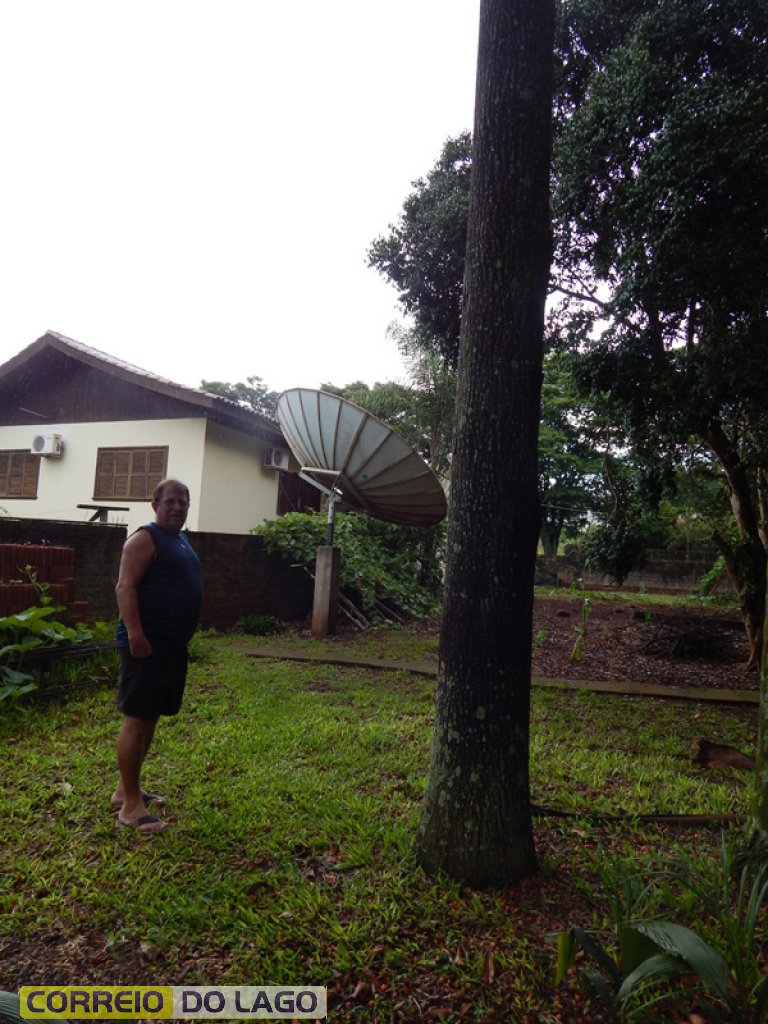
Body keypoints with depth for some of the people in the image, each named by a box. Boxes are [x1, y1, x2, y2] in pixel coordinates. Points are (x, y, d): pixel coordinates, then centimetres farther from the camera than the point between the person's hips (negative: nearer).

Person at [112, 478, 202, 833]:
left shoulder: (182, 541, 17)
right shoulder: (145, 538, -11)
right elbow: (125, 587, -19)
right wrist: (135, 634, -26)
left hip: (173, 644, 10)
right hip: (146, 644, -10)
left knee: (151, 718, 15)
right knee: (136, 719, -4)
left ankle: (126, 789, 28)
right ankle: (130, 805, 3)